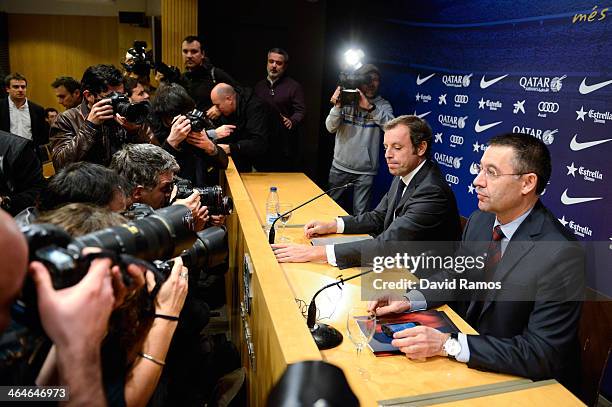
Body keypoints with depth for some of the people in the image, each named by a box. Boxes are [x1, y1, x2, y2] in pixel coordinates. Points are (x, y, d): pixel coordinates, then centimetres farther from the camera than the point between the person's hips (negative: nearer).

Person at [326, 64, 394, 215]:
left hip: (365, 171, -1)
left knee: (360, 213, 1)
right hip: (340, 166, 2)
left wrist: (369, 107, -29)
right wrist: (337, 107, -24)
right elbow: (331, 128, -7)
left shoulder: (383, 105, -1)